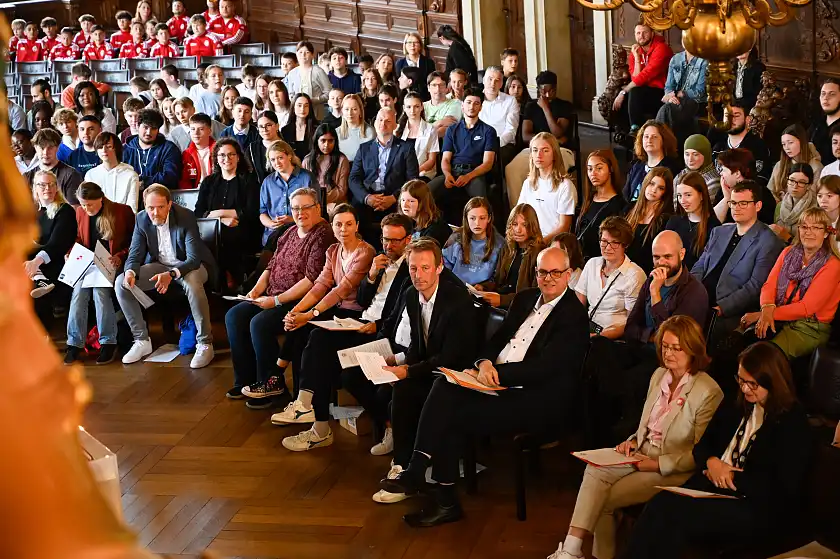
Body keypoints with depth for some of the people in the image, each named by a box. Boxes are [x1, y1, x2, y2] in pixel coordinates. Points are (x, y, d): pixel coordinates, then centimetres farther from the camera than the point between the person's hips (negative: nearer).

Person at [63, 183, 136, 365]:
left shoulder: (122, 212, -3)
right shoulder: (80, 213, 9)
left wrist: (120, 256, -14)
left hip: (112, 264, -4)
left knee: (100, 289, -31)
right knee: (79, 290, -25)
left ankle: (108, 342, -21)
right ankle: (75, 343, -21)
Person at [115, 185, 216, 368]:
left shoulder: (186, 217, -22)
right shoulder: (142, 219, -8)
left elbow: (194, 259, -26)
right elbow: (135, 254, -4)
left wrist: (171, 274, -44)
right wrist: (130, 272, -29)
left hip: (189, 265, -5)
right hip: (160, 265, 5)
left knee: (192, 283, -40)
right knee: (121, 283, -14)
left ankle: (205, 344, -25)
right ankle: (142, 341, -3)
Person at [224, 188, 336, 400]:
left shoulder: (322, 235, -13)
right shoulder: (290, 233, 14)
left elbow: (312, 279, -20)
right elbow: (272, 266, 20)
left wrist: (277, 300, -20)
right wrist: (257, 289, 1)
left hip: (300, 302, -9)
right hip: (273, 298, 9)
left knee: (259, 323, -27)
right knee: (234, 317, -4)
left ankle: (271, 385, -10)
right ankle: (246, 380, 2)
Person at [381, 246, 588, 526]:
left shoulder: (573, 314, -9)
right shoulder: (525, 299, 16)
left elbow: (543, 368, -16)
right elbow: (498, 338, 18)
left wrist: (496, 373, -15)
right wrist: (485, 363, -4)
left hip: (535, 400, -7)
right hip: (497, 382, 7)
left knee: (452, 418, -22)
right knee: (444, 386, -20)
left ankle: (445, 500, -14)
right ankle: (415, 470, -24)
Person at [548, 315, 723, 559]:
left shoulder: (708, 392, -12)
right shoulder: (659, 375, 10)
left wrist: (658, 464, -17)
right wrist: (633, 441, 2)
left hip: (673, 470, -6)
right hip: (642, 455, 6)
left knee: (605, 499, -20)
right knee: (595, 470, -22)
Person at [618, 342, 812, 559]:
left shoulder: (794, 423, -6)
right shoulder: (736, 407, 16)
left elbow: (784, 487, -14)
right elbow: (702, 446, 21)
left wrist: (732, 477, -11)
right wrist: (711, 462, -3)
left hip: (760, 509, -6)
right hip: (714, 486, 7)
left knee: (677, 516, -31)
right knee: (660, 504, -26)